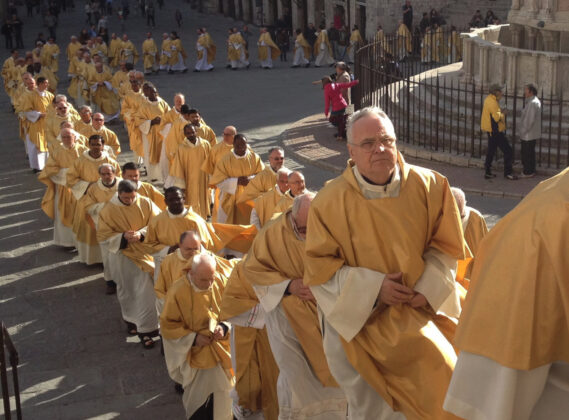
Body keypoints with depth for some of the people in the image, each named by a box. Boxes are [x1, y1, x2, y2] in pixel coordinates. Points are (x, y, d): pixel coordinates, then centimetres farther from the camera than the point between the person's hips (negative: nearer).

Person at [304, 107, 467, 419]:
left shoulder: (430, 186, -5)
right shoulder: (330, 202, -11)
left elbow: (445, 245, 4)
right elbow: (319, 269, -9)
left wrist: (427, 289, -11)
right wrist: (373, 288, -19)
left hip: (420, 309, 3)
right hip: (359, 318, -2)